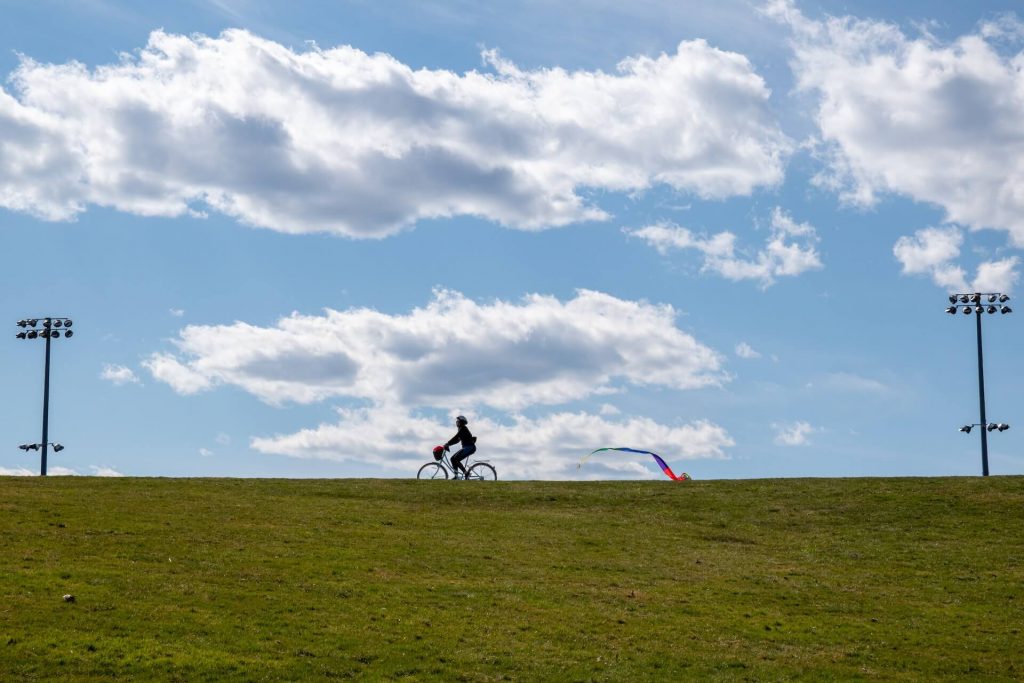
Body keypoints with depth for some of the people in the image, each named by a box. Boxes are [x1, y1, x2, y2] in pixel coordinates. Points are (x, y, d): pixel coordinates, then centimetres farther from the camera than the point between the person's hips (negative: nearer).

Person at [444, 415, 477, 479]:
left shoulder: (463, 428, -12)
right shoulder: (461, 429, 17)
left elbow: (456, 437, -22)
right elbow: (457, 439, 18)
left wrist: (447, 444, -25)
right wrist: (448, 444, 8)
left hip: (470, 447, -10)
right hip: (466, 447, 10)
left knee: (455, 459, -18)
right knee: (453, 458, 3)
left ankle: (466, 472, -12)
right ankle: (456, 476, 3)